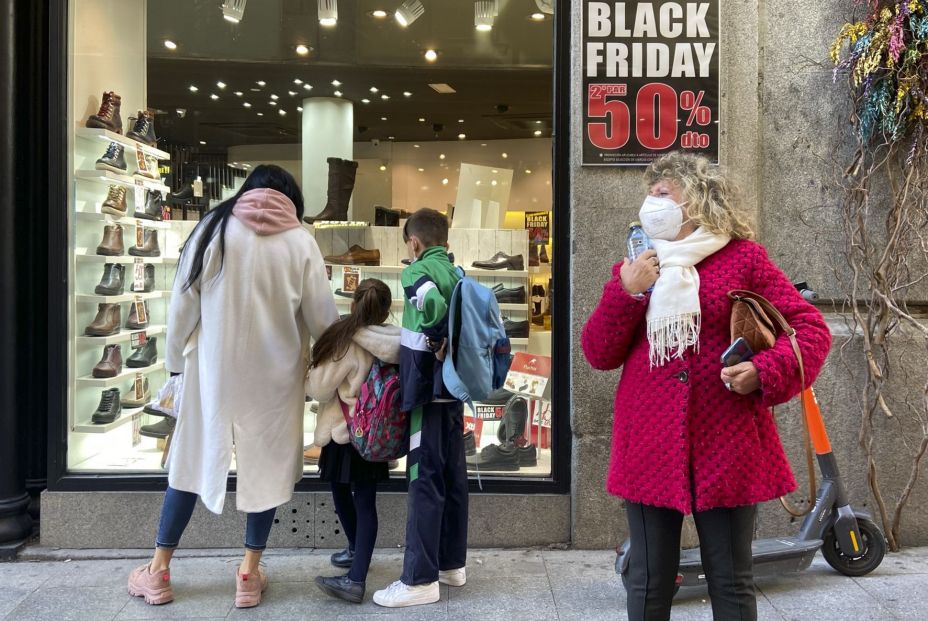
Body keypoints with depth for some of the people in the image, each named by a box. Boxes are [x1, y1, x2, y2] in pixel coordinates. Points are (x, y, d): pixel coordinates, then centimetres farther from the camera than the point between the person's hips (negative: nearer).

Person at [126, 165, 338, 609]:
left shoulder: (213, 230, -2)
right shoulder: (300, 241, -4)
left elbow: (182, 304, 0)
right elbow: (323, 318, -1)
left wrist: (176, 359, 11)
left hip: (214, 368, 1)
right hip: (273, 373, -1)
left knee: (193, 461, 12)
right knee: (266, 465, 11)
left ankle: (158, 571, 24)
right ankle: (249, 574, 19)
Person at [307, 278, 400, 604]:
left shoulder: (344, 340, -17)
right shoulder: (392, 340, -7)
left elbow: (319, 388, -10)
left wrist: (309, 375, 8)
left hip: (344, 431, -4)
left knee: (340, 492, 17)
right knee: (365, 501, 4)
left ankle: (356, 550, 32)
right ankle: (356, 578, 4)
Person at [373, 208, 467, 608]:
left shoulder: (418, 271, -10)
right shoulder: (458, 274, 13)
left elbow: (433, 302, -31)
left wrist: (436, 343, -18)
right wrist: (451, 346, 8)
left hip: (427, 388, -8)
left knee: (424, 480, -4)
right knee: (452, 475, 14)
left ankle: (420, 579, 3)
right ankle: (452, 564, 25)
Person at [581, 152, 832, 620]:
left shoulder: (743, 258, 1)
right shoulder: (635, 268, 10)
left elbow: (811, 328, 1)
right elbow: (598, 355, 6)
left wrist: (765, 371, -16)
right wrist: (626, 292, -7)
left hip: (726, 446, -2)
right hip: (649, 446, 3)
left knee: (731, 581, 10)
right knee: (649, 581, 12)